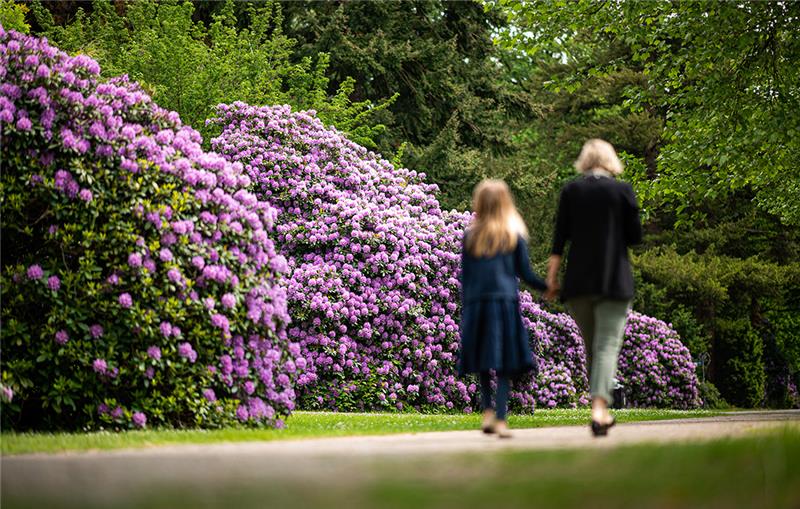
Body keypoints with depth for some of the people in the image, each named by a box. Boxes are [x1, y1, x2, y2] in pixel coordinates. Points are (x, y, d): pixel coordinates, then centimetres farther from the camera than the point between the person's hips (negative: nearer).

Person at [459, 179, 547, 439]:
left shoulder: (470, 236, 7)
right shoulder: (513, 235, 3)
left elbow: (465, 278, 8)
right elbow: (525, 273, 5)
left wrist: (465, 311, 14)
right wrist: (550, 288, 20)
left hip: (476, 303, 2)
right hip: (505, 302, -2)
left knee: (482, 363, 13)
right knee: (504, 363, -1)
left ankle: (487, 411, 2)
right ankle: (500, 419, -6)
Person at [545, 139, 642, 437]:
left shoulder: (570, 191, 4)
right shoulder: (623, 190, -1)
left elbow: (559, 238, 0)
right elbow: (635, 237, 1)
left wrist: (551, 278, 3)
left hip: (578, 281, 3)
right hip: (614, 281, -2)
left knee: (591, 346, 15)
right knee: (607, 346, -8)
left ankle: (602, 412, 22)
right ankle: (599, 409, -26)